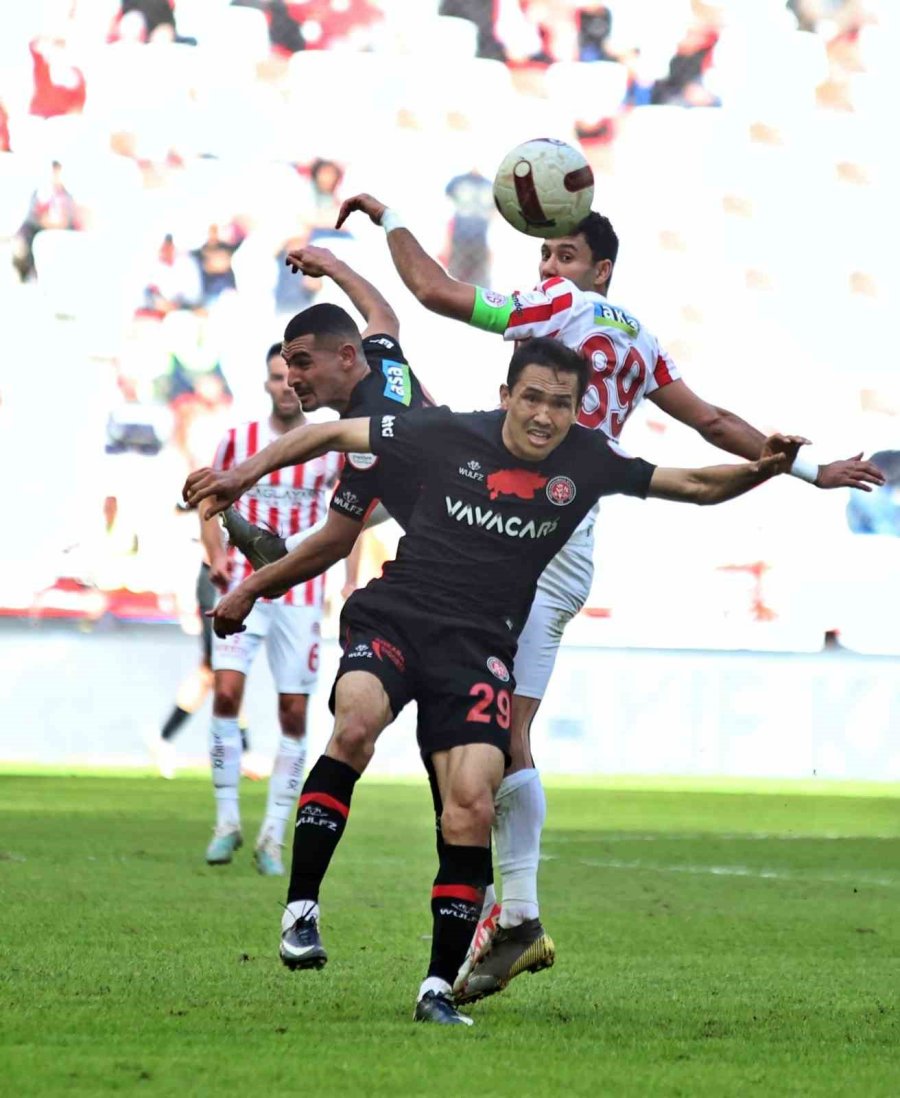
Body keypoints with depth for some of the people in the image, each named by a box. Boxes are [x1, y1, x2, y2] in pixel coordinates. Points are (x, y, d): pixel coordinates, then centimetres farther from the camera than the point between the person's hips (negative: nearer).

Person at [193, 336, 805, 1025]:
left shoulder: (588, 464, 3)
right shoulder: (448, 436, -3)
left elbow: (696, 486, 10)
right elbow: (334, 434, 7)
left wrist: (761, 469, -8)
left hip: (479, 649, 2)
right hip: (394, 617, -2)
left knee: (472, 806, -15)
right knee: (357, 721, -33)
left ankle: (440, 986, -3)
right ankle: (300, 909, -25)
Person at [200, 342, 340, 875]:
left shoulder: (332, 448, 2)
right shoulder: (239, 440, 2)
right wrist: (217, 556, -5)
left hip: (302, 593, 1)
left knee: (294, 713, 0)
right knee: (227, 691, -17)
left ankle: (274, 834, 8)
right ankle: (227, 819, -7)